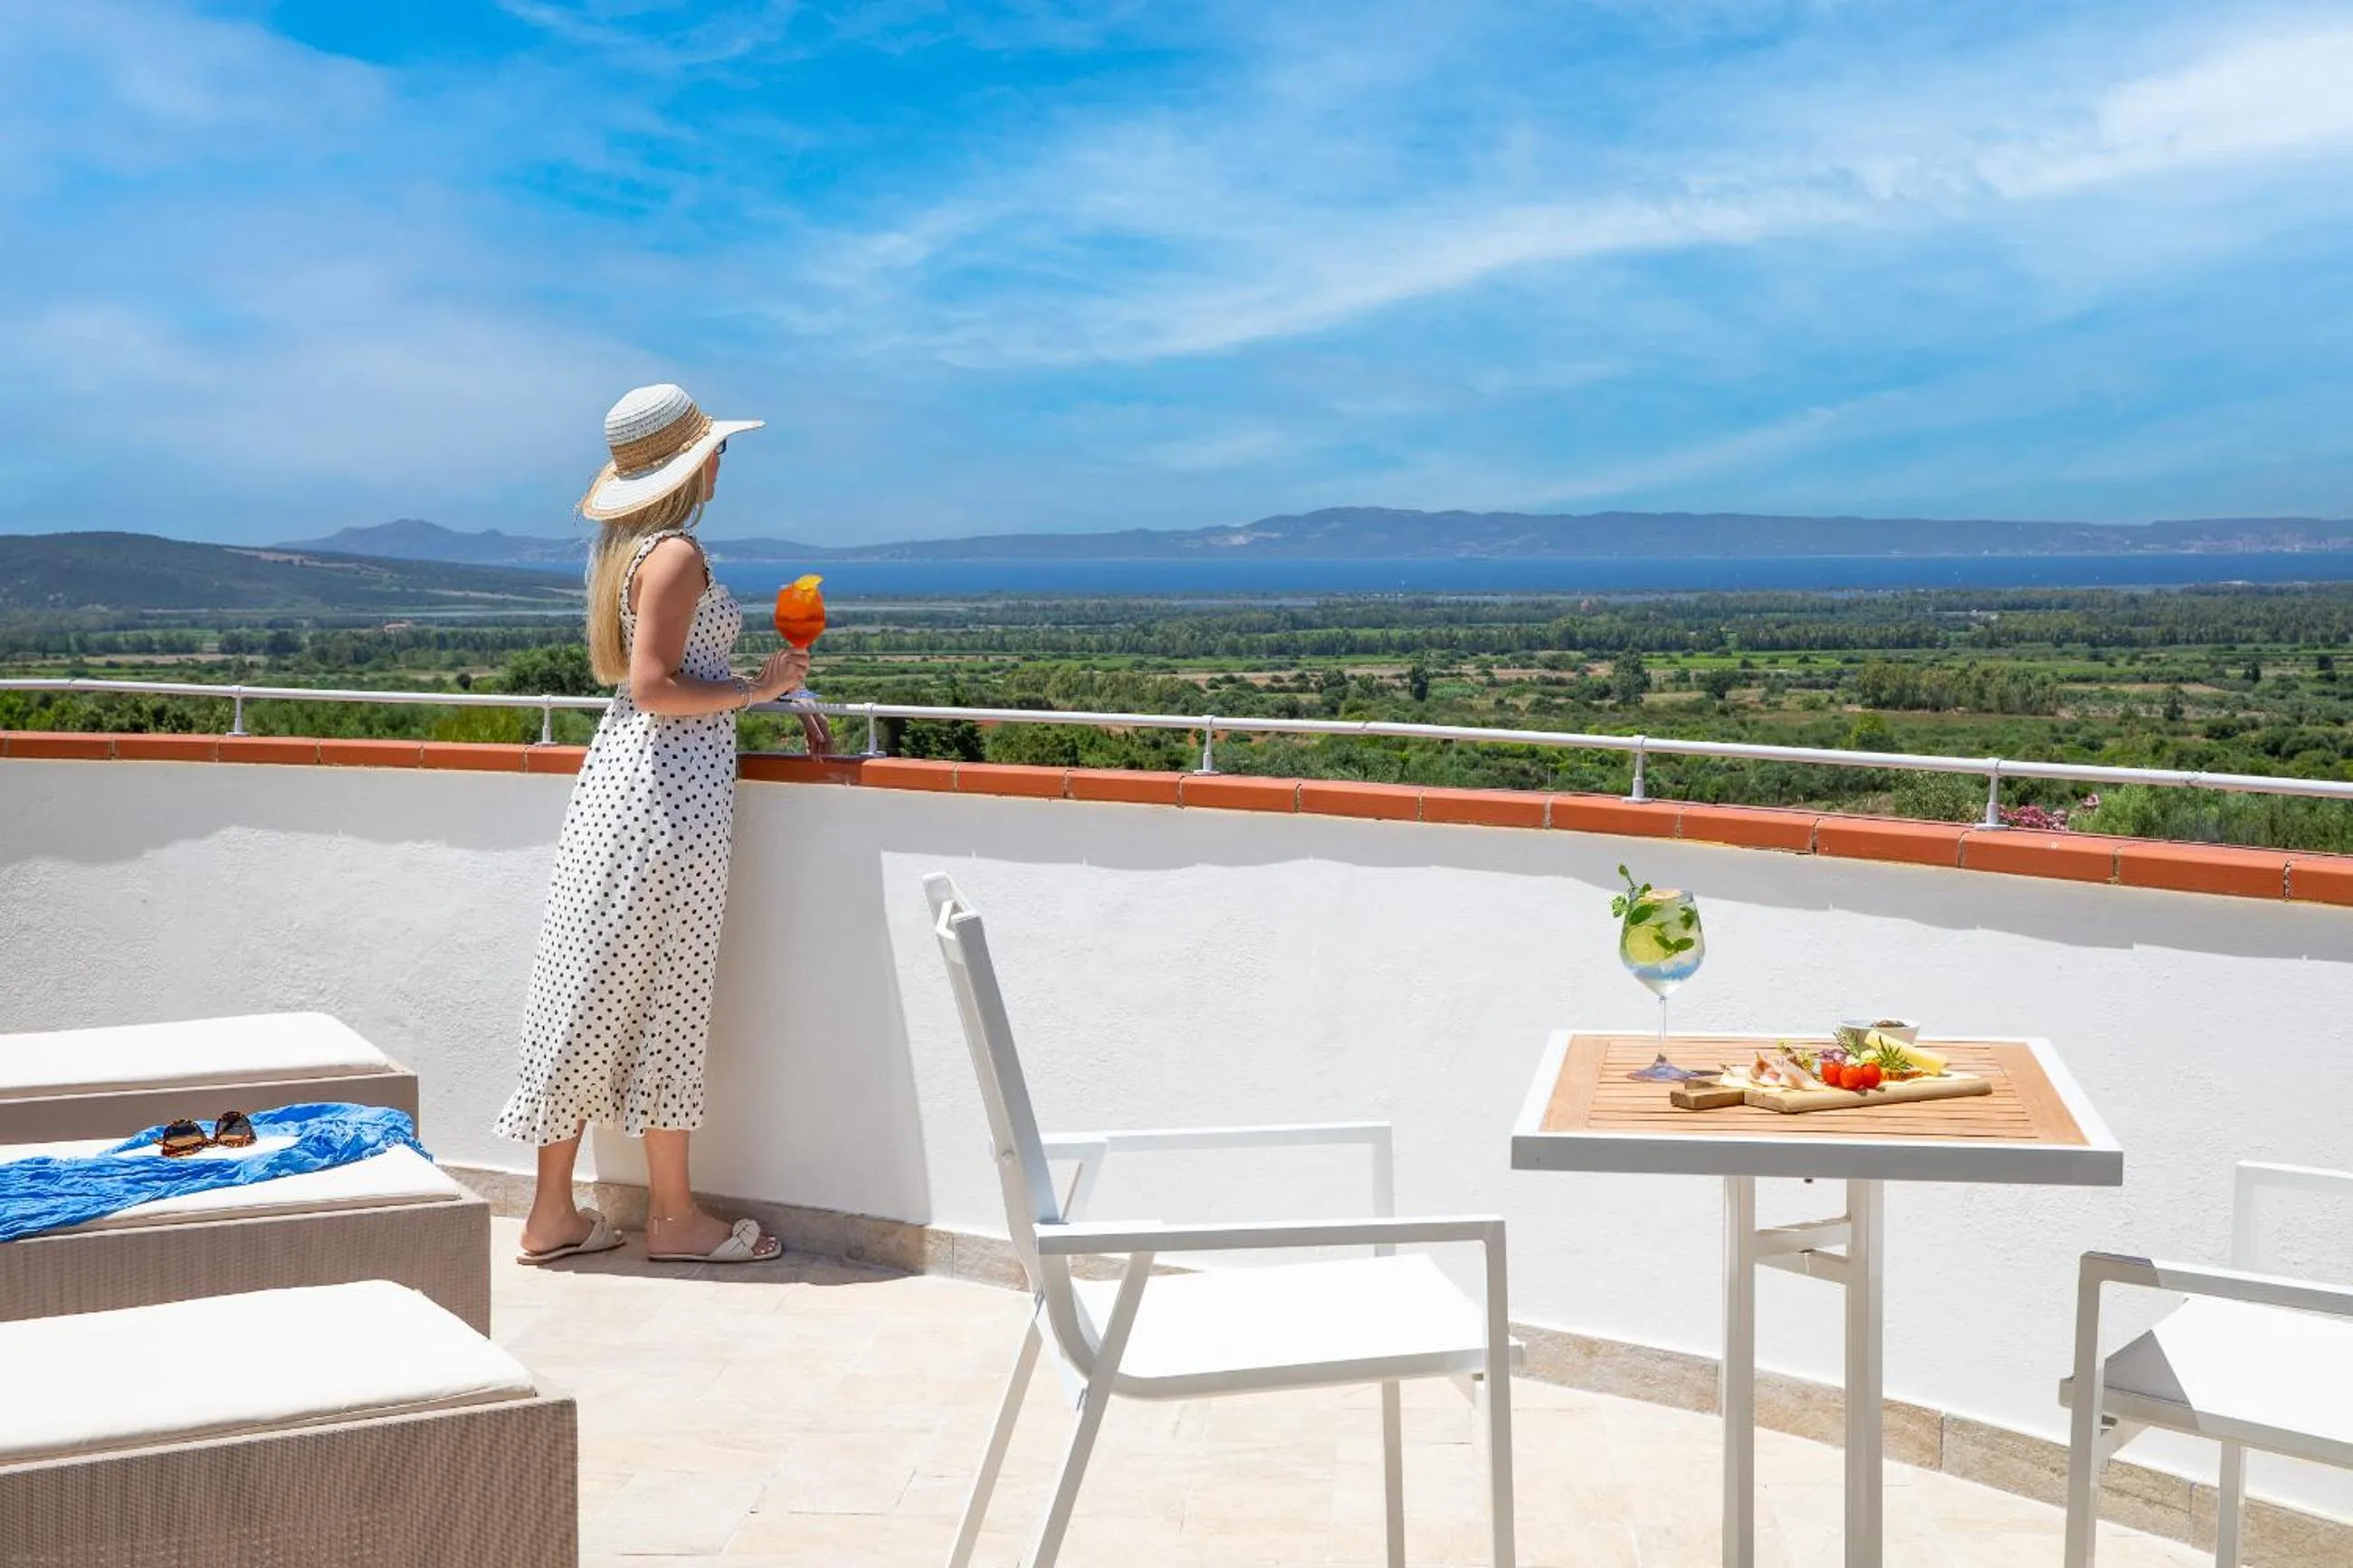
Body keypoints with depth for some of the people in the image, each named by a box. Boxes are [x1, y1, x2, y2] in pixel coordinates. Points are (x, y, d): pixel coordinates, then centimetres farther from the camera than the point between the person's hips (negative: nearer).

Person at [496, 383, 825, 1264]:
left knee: (598, 991, 10)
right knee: (663, 995, -1)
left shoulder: (624, 548, 14)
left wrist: (771, 697, 15)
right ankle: (672, 1215, 11)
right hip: (673, 786, -9)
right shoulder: (675, 552, -13)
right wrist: (756, 689, -9)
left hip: (624, 767, 9)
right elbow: (655, 688, -18)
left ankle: (553, 1210, 16)